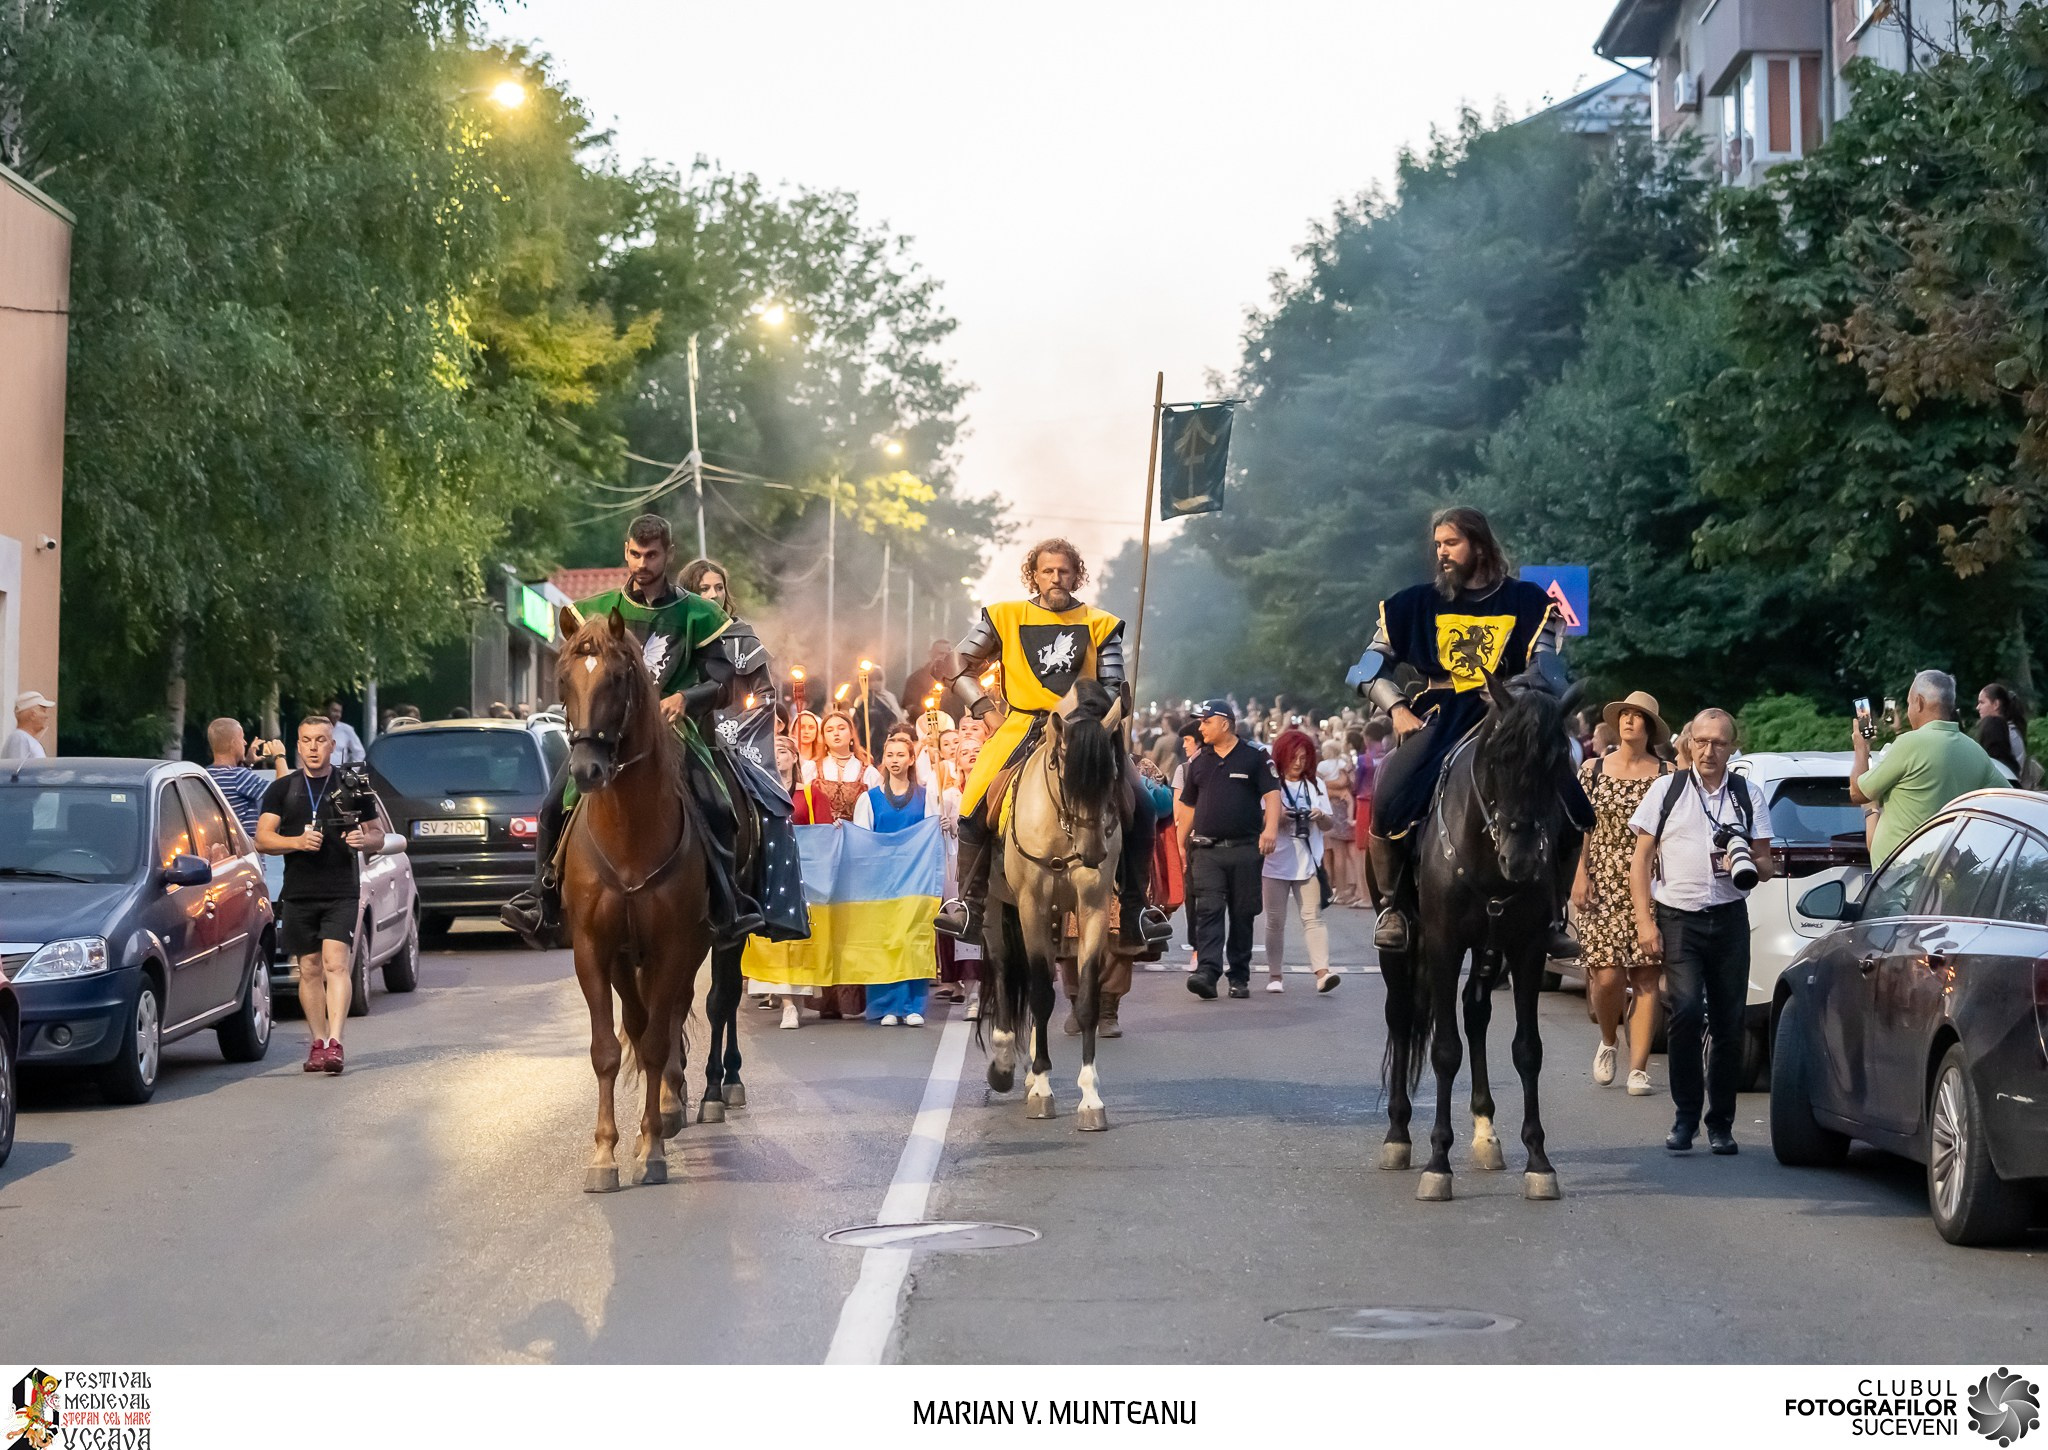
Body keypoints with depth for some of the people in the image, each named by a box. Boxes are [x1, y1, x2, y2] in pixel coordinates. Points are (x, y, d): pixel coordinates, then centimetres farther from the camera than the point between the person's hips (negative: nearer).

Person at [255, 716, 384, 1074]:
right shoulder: (282, 789, 9)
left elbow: (378, 836, 12)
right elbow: (262, 839, 3)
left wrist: (364, 839, -12)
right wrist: (298, 842, -16)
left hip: (341, 893, -2)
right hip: (298, 894, 2)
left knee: (335, 964, -15)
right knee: (309, 970, 6)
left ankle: (334, 1044, -22)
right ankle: (319, 1042, 15)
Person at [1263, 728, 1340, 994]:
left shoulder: (1315, 785, 12)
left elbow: (1329, 825, 13)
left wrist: (1321, 817, -10)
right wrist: (1276, 818, -16)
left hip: (1308, 863, 1)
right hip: (1275, 863, -1)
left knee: (1313, 917, -9)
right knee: (1275, 921, 4)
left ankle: (1322, 972, -19)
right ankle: (1275, 975, 11)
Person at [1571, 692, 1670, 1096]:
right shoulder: (1593, 770, 7)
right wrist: (1580, 875, -3)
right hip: (1603, 882, 0)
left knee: (1645, 977, -4)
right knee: (1608, 975, -9)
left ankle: (1638, 1067, 1)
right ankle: (1608, 1042, 20)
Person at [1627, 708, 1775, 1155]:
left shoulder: (1749, 795, 12)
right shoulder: (1666, 790, 7)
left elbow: (1765, 864, 13)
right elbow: (1640, 860, 6)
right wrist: (1645, 922, -4)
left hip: (1729, 917, 2)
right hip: (1677, 917, -2)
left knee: (1729, 1024, 2)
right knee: (1686, 1012, -18)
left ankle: (1721, 1123, 14)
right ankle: (1685, 1117, -7)